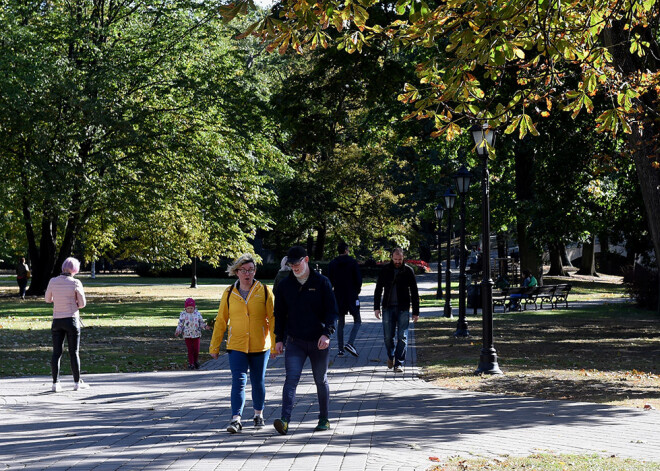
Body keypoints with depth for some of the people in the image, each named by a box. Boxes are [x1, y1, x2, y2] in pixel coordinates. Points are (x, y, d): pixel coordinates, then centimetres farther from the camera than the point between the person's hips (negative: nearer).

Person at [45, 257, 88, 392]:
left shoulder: (53, 281, -1)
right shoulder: (75, 283, -10)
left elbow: (48, 299, 13)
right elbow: (82, 303, -5)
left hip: (57, 320, 3)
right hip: (72, 320, -3)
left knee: (56, 353, 6)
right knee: (74, 353, 5)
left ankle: (55, 383, 3)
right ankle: (77, 382, 12)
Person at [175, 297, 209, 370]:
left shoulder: (197, 314, 3)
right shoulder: (183, 314, -1)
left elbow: (201, 323, 8)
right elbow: (180, 324, 0)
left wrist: (205, 327, -10)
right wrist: (178, 331, -13)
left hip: (196, 335, 1)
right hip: (187, 335, -1)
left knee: (196, 349, 2)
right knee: (190, 350, -1)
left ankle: (196, 361, 25)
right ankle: (191, 364, 6)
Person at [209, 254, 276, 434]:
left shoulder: (264, 291, -2)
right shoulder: (229, 293, 2)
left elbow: (272, 319, -1)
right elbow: (221, 320, 7)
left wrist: (275, 344, -5)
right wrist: (214, 346, 8)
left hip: (260, 346, 0)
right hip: (236, 346, 0)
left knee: (258, 382, 11)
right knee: (238, 381, -12)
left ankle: (258, 414, 32)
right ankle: (236, 419, -15)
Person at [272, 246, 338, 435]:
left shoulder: (322, 282, -2)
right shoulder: (284, 285, 5)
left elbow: (332, 310, -5)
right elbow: (279, 314, 11)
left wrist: (327, 333, -19)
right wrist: (279, 339, 4)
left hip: (319, 342, -1)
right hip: (294, 341, 1)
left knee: (321, 381, 11)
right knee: (291, 379, -14)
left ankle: (324, 419, 25)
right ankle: (284, 420, -23)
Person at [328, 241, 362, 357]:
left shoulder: (332, 264, 4)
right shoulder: (353, 262, -5)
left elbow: (330, 281, 4)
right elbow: (359, 279, -6)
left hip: (338, 297, 3)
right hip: (352, 296, -3)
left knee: (340, 323, 11)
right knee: (357, 321, 6)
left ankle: (340, 349, 7)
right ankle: (350, 343, -14)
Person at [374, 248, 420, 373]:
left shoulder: (408, 271, 0)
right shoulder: (385, 270, 4)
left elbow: (414, 293, 4)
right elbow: (378, 290, 10)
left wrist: (416, 312, 1)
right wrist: (376, 307, 3)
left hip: (403, 308, -1)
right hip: (388, 307, 1)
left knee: (402, 337, -4)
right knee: (388, 336, 2)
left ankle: (399, 363, 2)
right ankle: (391, 356, 28)